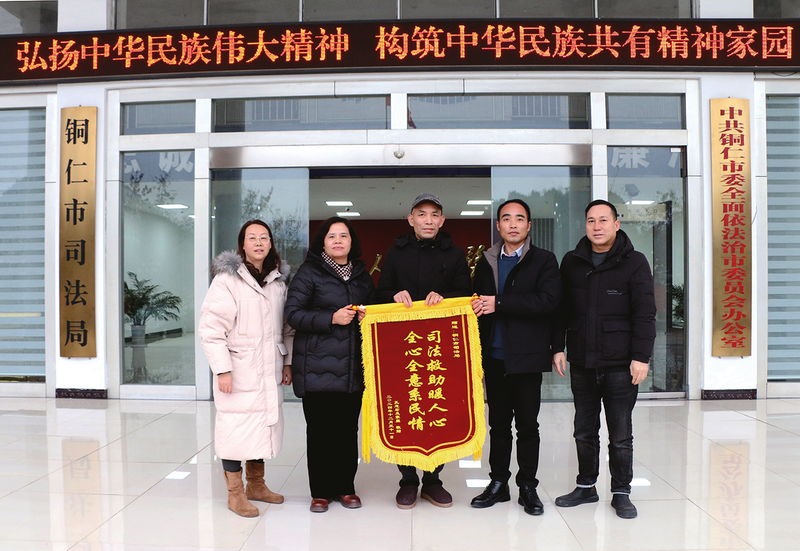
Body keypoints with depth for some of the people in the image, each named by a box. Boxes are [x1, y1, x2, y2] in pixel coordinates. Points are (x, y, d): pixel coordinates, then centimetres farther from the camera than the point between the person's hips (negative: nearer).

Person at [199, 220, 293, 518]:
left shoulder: (278, 280, 12)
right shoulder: (227, 279, -8)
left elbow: (286, 327, 18)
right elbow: (212, 328, -12)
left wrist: (287, 362, 13)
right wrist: (222, 369, -17)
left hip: (268, 371, 6)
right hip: (238, 371, -6)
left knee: (264, 424, 13)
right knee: (236, 426, -1)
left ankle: (256, 484, 30)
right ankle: (235, 492, 14)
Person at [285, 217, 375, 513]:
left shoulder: (362, 274, 15)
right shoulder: (309, 272, -1)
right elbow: (293, 313, -7)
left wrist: (368, 316, 2)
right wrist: (332, 318, -16)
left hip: (353, 366, 4)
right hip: (318, 364, -4)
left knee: (348, 428, 7)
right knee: (320, 429, 1)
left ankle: (345, 487, 22)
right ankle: (320, 491, 16)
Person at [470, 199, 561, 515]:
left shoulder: (544, 261, 0)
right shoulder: (487, 263, 13)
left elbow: (547, 300, -15)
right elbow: (476, 302, 15)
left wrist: (499, 303, -16)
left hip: (527, 356, -3)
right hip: (494, 355, 3)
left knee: (527, 424, 4)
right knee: (498, 423, 11)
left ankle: (528, 487, 17)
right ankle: (498, 483, 23)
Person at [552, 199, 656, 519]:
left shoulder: (634, 262, 0)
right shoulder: (571, 262, 10)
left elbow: (645, 313, -4)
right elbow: (560, 309, 13)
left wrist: (641, 357, -10)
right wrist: (558, 347, 6)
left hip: (620, 364, -3)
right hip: (581, 363, 3)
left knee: (621, 435, 5)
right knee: (584, 431, 13)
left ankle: (621, 493, 20)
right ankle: (586, 487, 27)